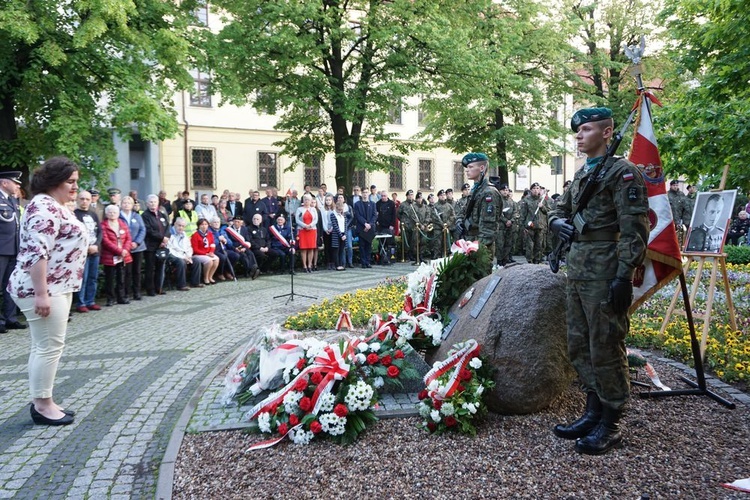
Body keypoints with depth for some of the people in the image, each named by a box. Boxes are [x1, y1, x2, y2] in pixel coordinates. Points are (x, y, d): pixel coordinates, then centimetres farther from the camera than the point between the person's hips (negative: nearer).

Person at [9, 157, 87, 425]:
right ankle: (42, 405, 4)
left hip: (56, 287, 11)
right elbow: (36, 253, -25)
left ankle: (43, 402, 20)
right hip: (42, 289, -11)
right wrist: (41, 293, -27)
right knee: (49, 346, -6)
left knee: (44, 346, 13)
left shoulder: (56, 206, 16)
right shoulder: (44, 207, -17)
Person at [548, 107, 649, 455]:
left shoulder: (623, 172, -8)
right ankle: (593, 413, 26)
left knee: (605, 349, -1)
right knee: (579, 347, 13)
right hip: (577, 269, 9)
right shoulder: (581, 174, 17)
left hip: (605, 273, -9)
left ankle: (610, 425, 11)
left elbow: (634, 229, -14)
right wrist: (557, 222, 3)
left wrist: (624, 276, -20)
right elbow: (561, 209, 27)